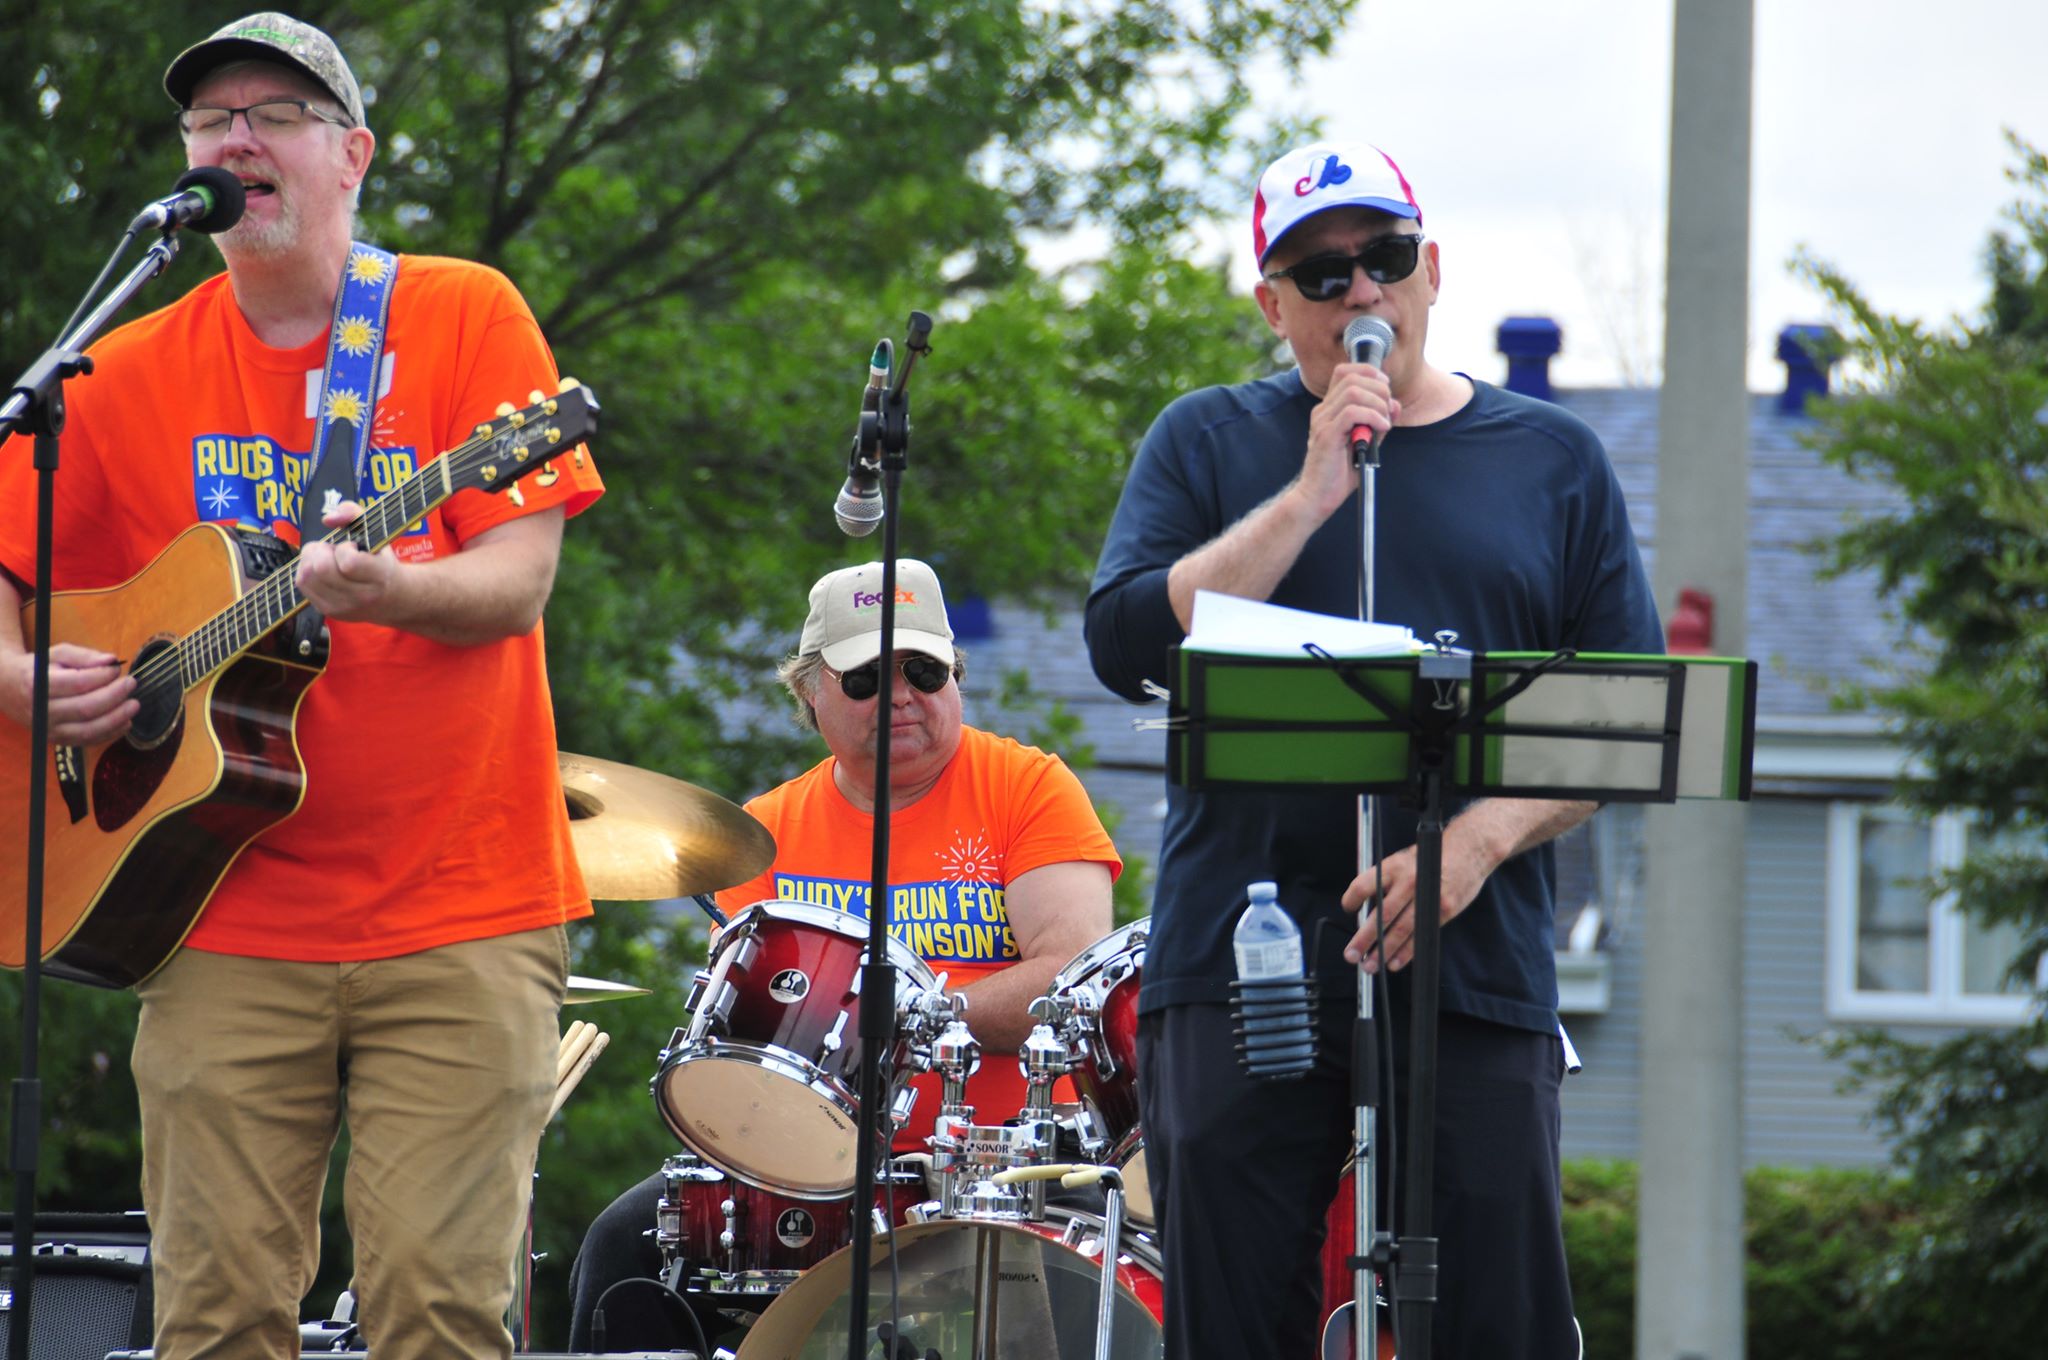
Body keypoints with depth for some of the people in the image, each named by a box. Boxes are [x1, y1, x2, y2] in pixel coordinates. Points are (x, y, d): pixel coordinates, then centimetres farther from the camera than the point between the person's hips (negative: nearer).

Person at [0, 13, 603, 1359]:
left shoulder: (467, 317, 3)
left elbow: (519, 585, -5)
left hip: (460, 914, -2)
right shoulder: (133, 376, 9)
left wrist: (389, 591, -26)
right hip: (228, 917, 2)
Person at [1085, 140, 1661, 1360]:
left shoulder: (1553, 464, 12)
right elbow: (1128, 645, -3)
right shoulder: (1210, 445, 12)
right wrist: (1311, 494, -8)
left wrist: (1475, 845, -10)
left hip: (1476, 973, 0)